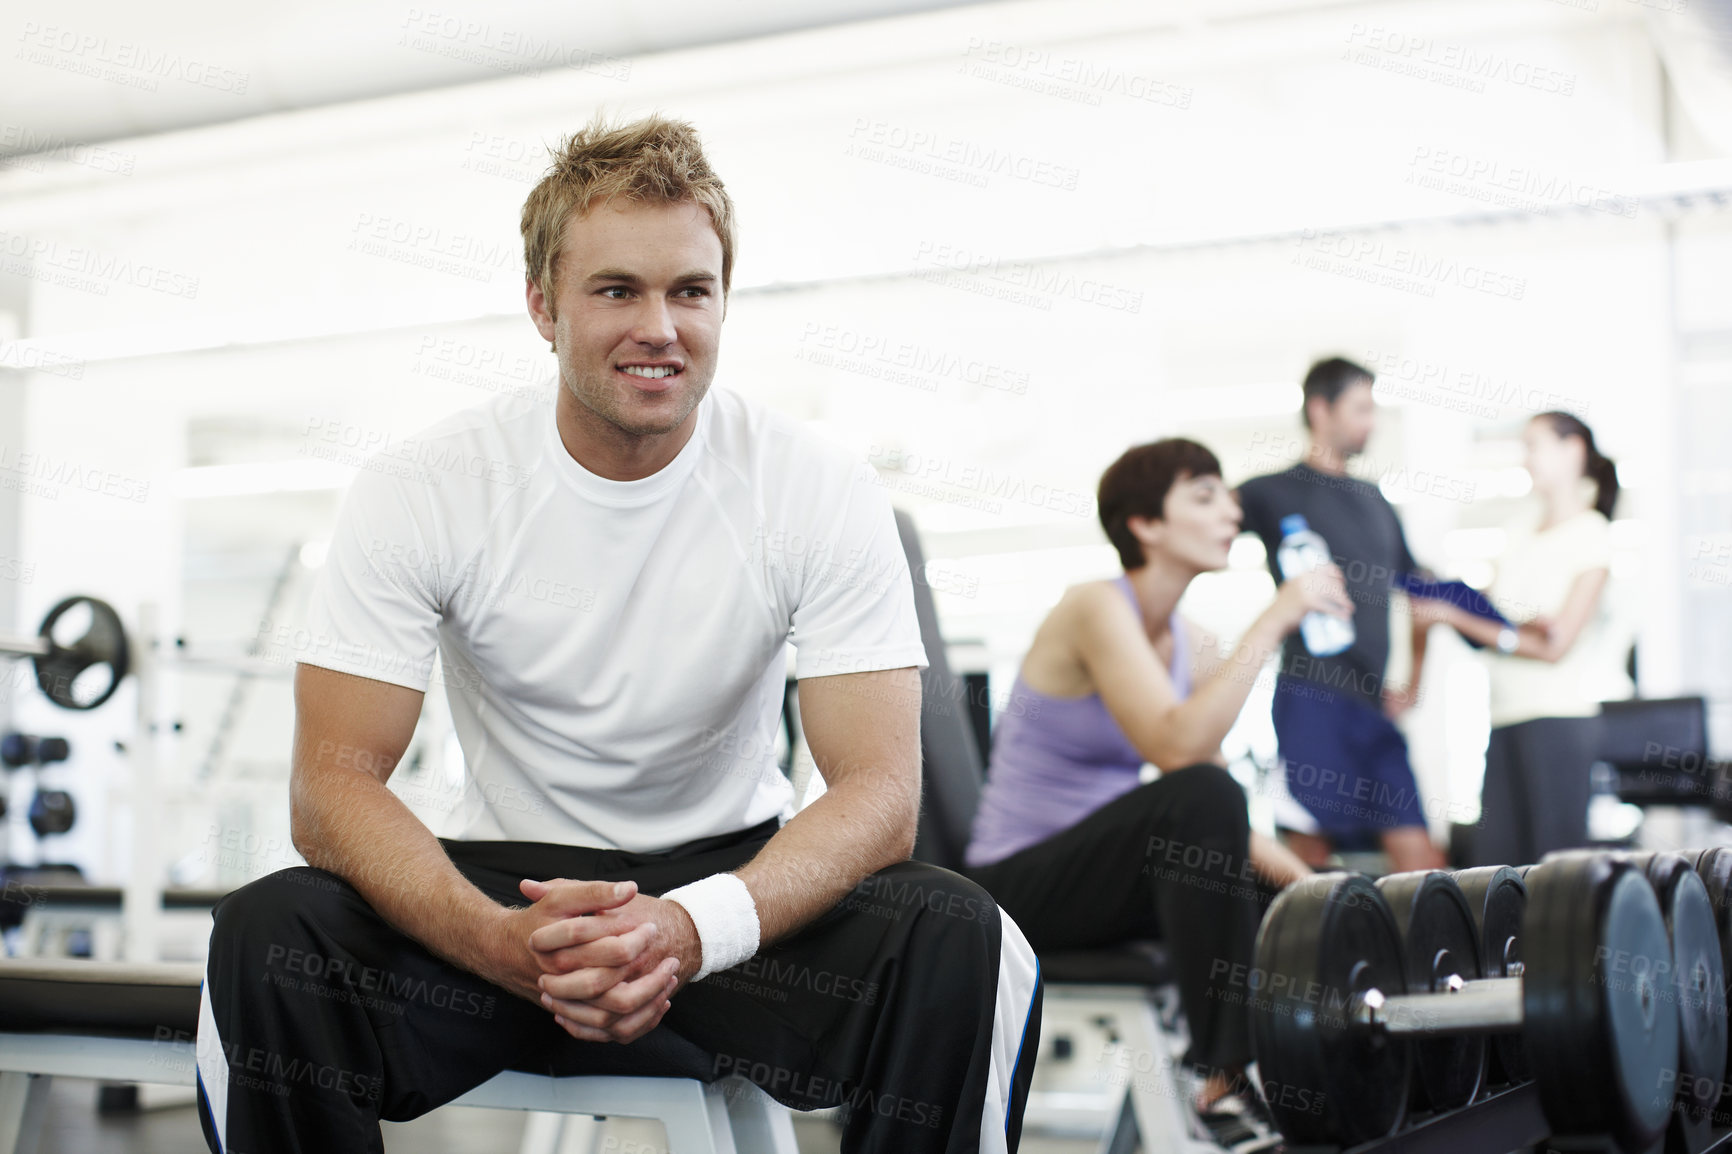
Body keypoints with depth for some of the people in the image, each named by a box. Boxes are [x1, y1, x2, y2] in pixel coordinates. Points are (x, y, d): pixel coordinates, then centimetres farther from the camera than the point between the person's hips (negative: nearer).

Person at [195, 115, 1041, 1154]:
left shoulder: (825, 495, -12)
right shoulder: (419, 495, -12)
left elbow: (879, 791, -16)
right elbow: (334, 782, -14)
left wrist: (693, 928, -36)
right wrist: (502, 941, -34)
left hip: (734, 875, 0)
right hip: (509, 879, 0)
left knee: (961, 942, -29)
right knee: (266, 938, -28)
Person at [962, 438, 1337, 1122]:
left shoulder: (1190, 642, 6)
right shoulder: (1097, 610, -17)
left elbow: (1224, 820, 6)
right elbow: (1178, 748, -33)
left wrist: (1306, 879, -9)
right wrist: (1272, 623, -29)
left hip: (1096, 873, 8)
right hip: (1018, 881, -8)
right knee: (1198, 798, -33)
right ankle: (1226, 1080, -29)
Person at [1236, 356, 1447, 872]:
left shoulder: (1374, 501, 22)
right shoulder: (1274, 492, 2)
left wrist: (1413, 680, 18)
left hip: (1373, 701, 7)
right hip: (1312, 695, -6)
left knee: (1423, 862, 0)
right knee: (1310, 851, -10)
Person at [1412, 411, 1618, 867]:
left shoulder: (1590, 534, -3)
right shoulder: (1521, 529, 18)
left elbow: (1555, 646, -10)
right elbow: (1489, 611, 10)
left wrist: (1459, 618, -13)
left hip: (1558, 714, -6)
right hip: (1506, 714, 7)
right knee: (1494, 862, 1)